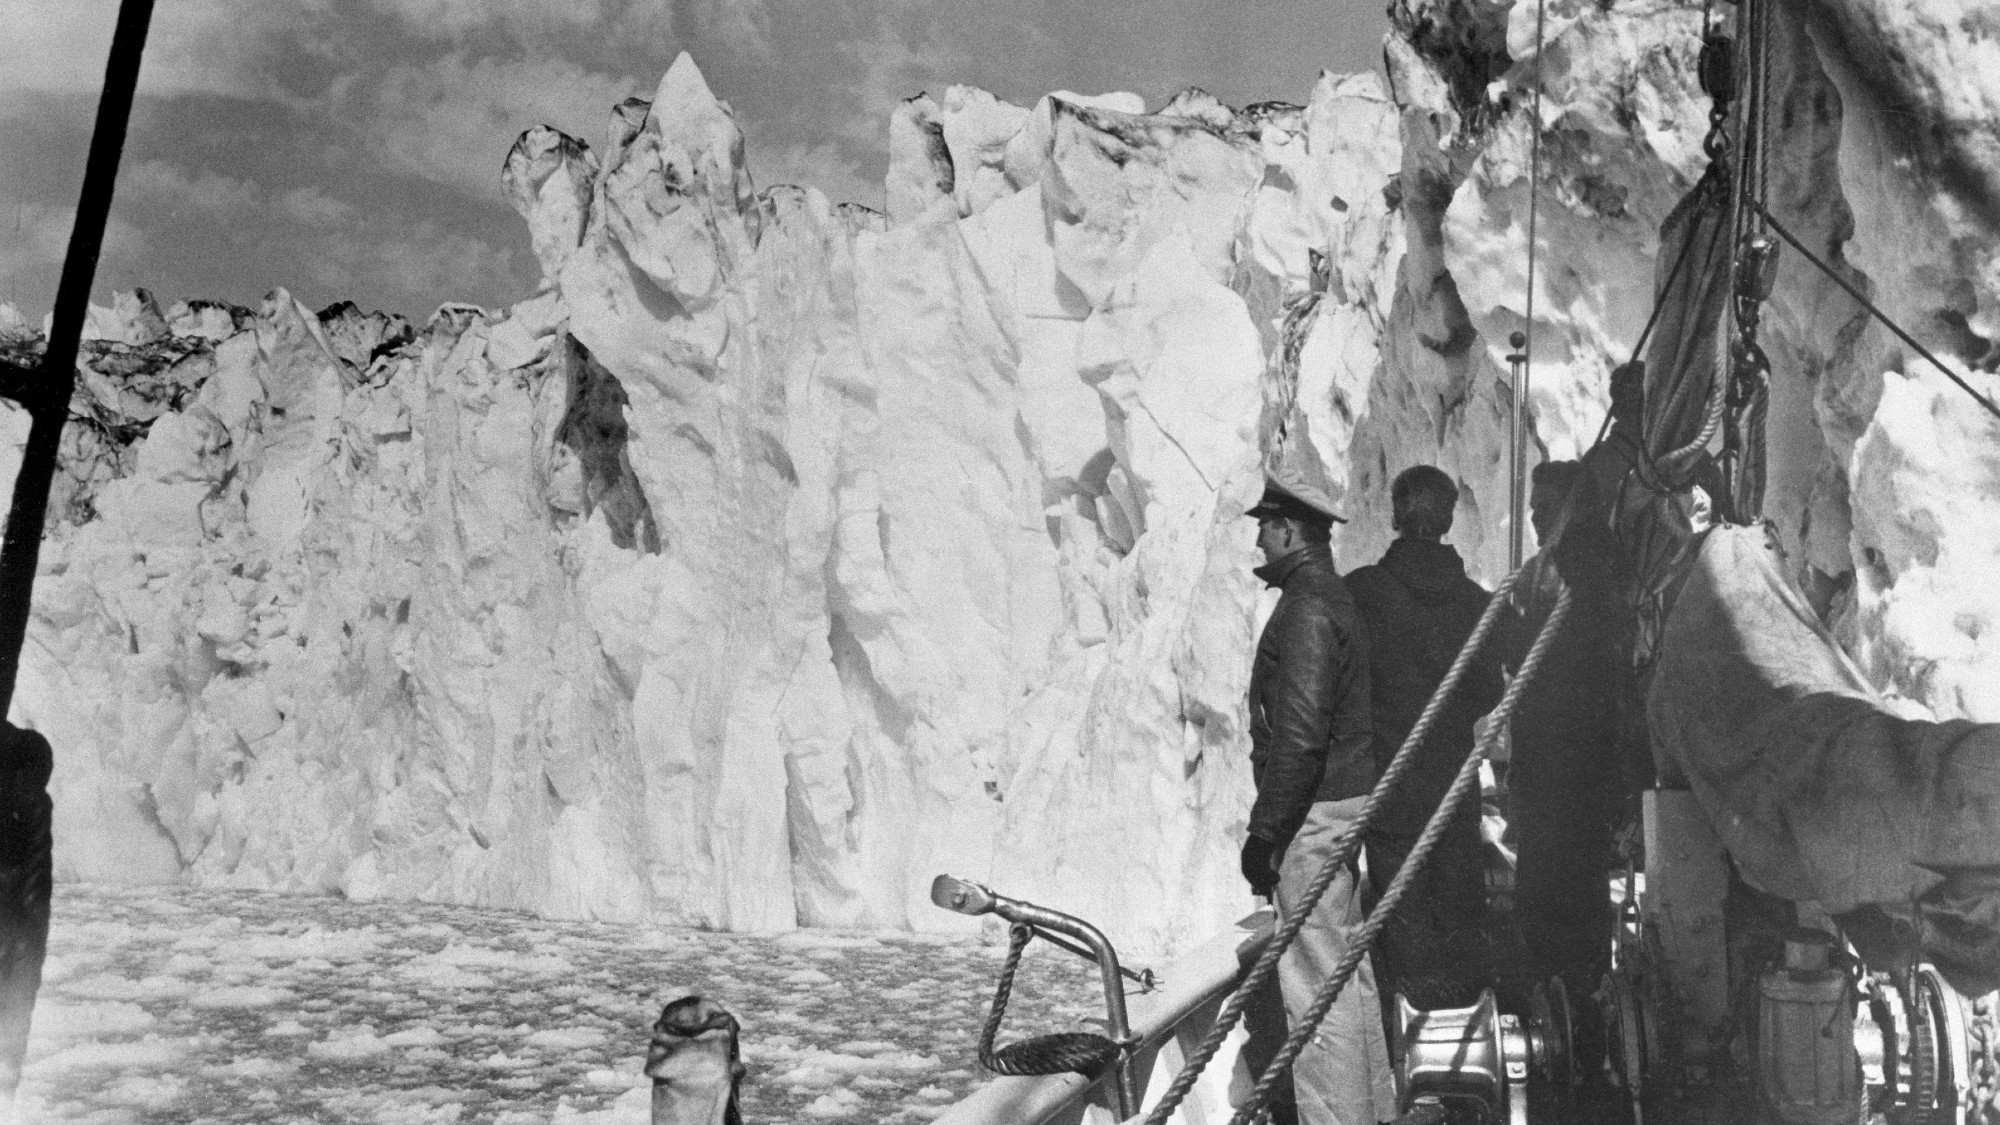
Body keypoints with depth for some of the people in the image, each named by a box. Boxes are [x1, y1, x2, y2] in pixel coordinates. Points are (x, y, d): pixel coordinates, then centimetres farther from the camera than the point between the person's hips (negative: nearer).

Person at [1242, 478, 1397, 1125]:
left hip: (1314, 812, -10)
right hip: (1349, 803, 10)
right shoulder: (1338, 599, 15)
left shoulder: (1305, 610, -16)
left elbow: (1298, 736, -23)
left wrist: (1264, 834, -19)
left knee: (1316, 983, -5)